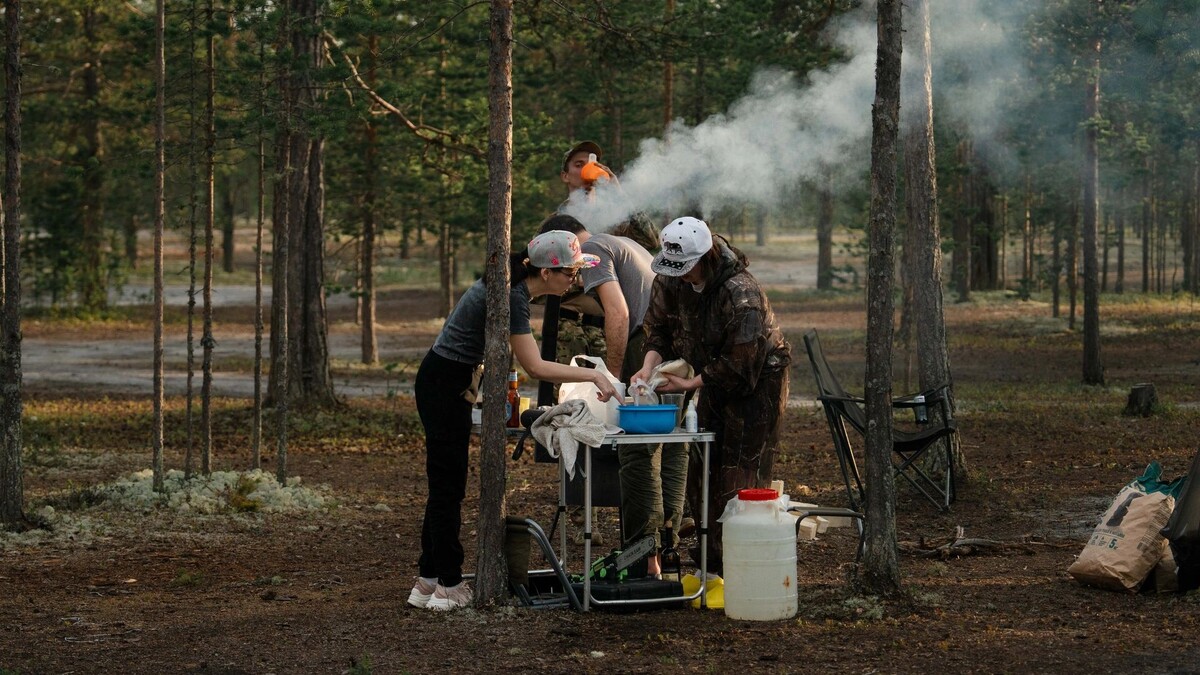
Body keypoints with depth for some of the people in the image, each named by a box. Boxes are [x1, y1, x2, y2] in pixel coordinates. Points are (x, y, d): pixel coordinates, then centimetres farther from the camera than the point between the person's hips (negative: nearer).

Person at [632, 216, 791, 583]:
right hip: (714, 381, 8)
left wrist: (688, 384, -25)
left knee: (741, 477, -10)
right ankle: (711, 563, 19)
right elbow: (659, 329, 1)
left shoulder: (740, 294, -32)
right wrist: (648, 367, -18)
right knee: (700, 472, 9)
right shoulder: (670, 280, -9)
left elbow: (739, 364, -28)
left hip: (758, 380, -8)